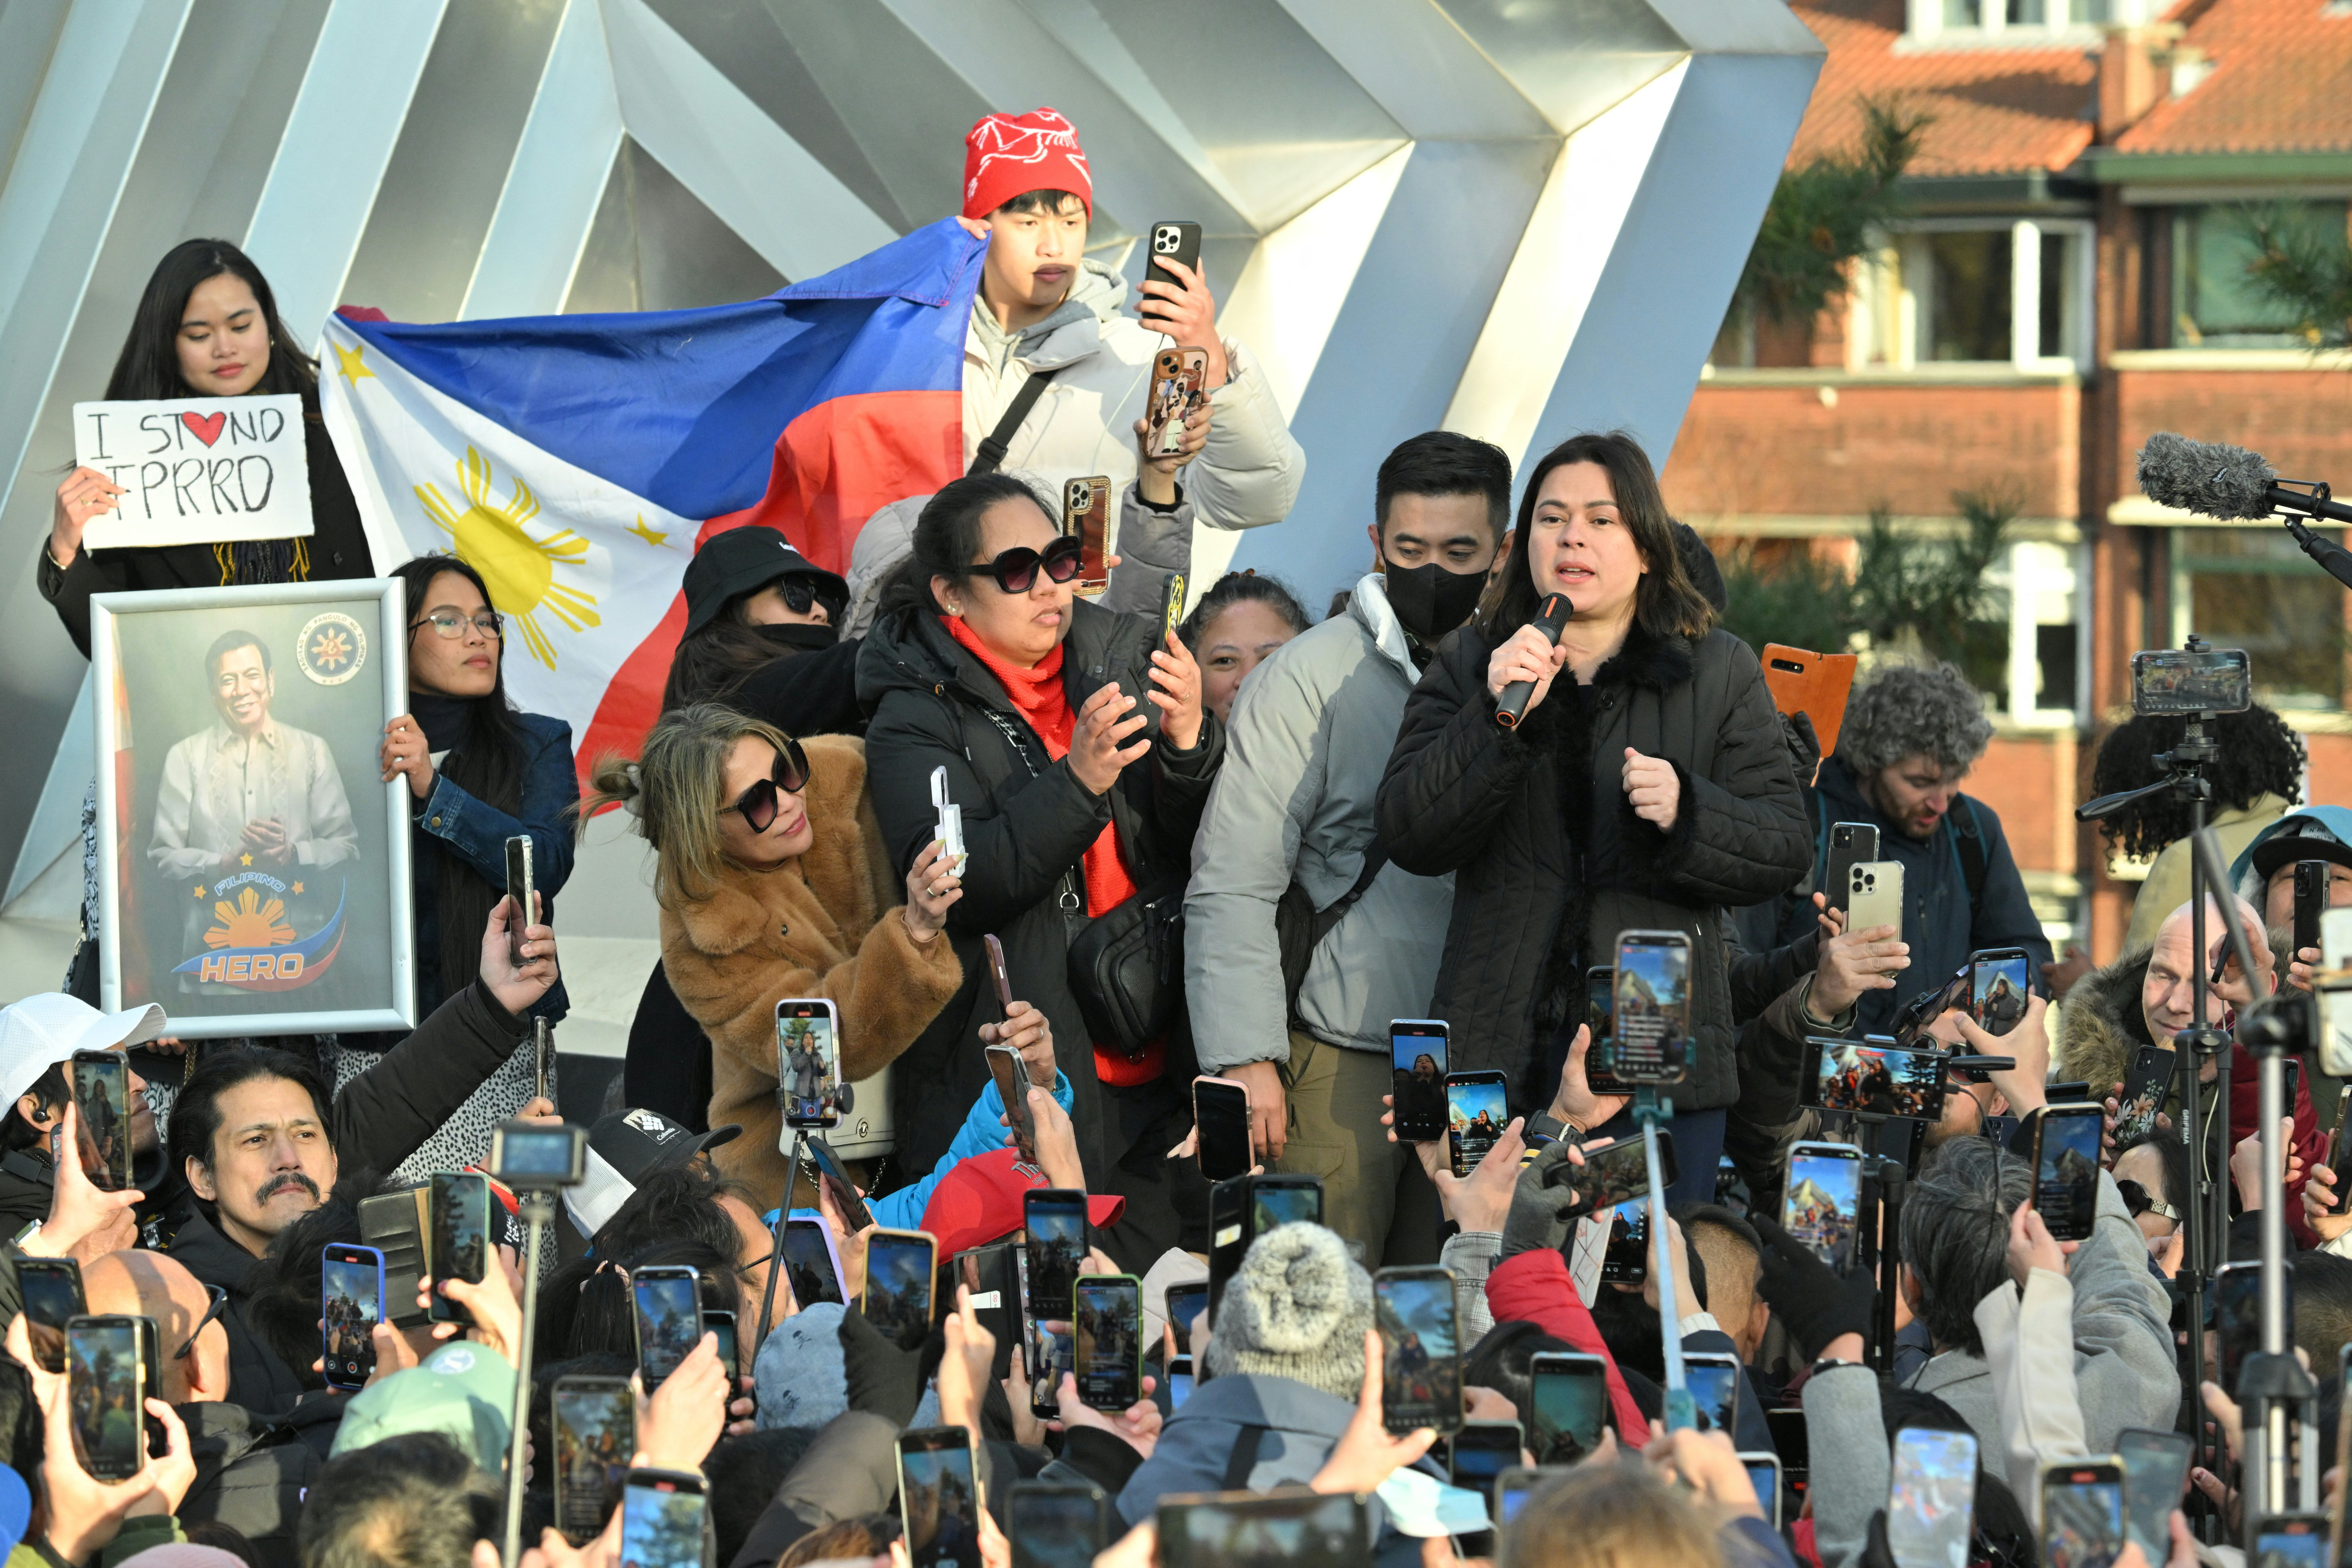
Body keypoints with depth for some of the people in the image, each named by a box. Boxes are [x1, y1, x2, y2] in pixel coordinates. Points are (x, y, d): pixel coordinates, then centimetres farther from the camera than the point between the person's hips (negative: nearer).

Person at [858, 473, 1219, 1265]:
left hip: (1152, 1073, 4)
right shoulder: (917, 715, -2)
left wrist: (1190, 745, -14)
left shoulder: (1118, 659, 9)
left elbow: (1205, 845, 7)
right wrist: (1078, 782, -26)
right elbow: (956, 886, -15)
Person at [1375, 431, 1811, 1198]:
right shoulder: (1469, 666, 10)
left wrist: (1688, 811, -15)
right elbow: (1409, 838, -1)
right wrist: (1497, 720, -14)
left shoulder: (1719, 672, 9)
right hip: (1499, 1049, 0)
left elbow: (1784, 848, 5)